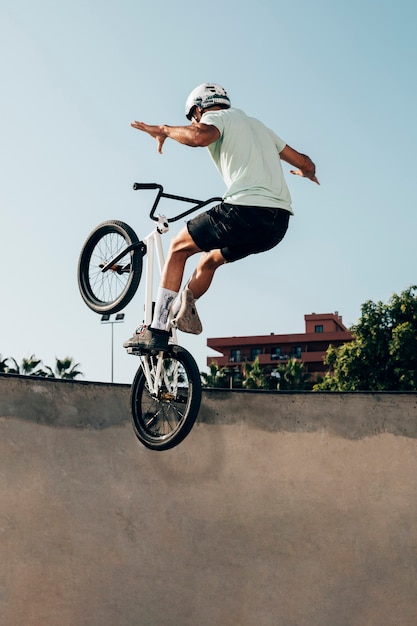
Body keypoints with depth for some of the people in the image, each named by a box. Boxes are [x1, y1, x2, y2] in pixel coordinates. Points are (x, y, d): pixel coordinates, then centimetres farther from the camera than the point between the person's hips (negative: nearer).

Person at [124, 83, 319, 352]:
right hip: (279, 222, 8)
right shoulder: (256, 124, 31)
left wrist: (164, 130, 1)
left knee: (179, 248, 10)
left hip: (246, 209, -8)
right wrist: (308, 172, 54)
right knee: (209, 260, 28)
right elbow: (304, 162, 30)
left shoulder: (216, 117, 9)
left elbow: (200, 137, -18)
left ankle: (157, 331, 6)